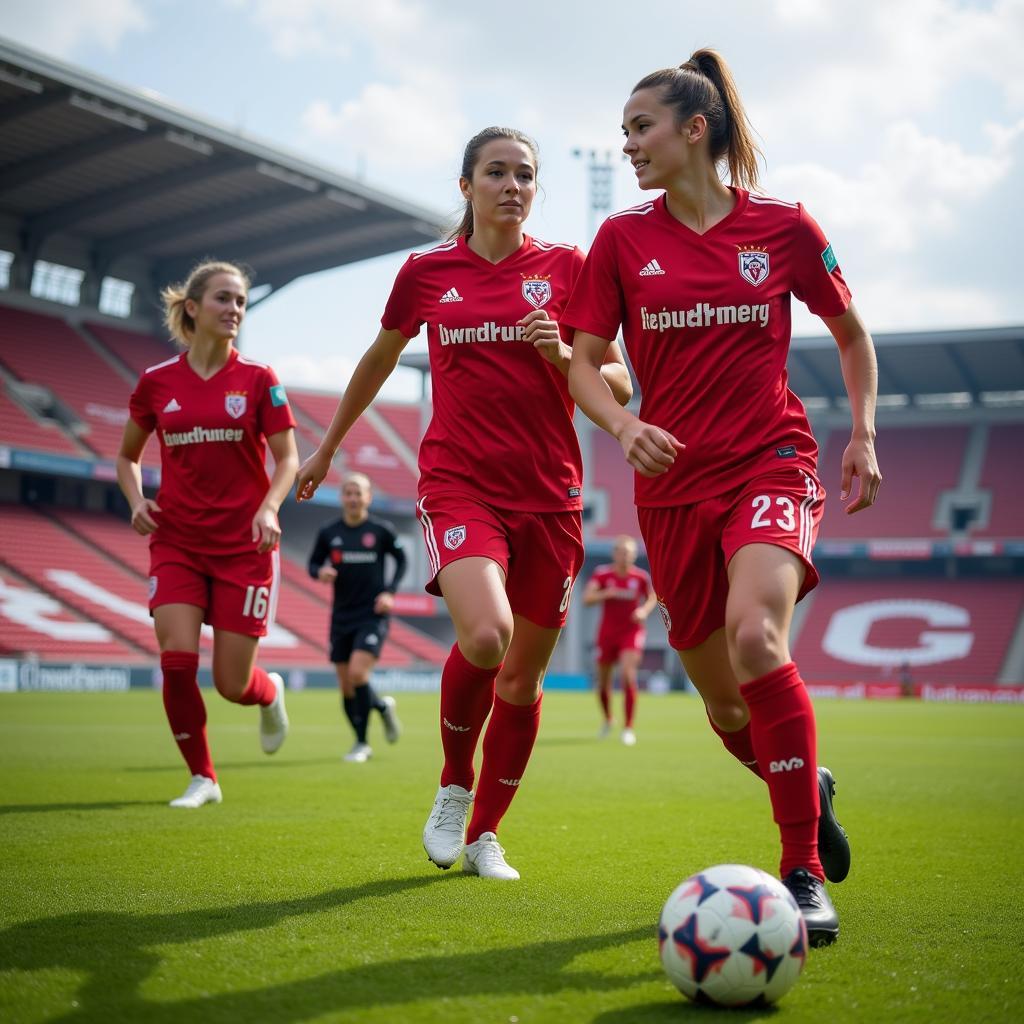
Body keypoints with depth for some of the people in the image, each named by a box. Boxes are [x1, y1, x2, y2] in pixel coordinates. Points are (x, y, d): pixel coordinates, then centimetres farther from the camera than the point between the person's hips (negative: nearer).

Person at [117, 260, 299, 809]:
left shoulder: (258, 379, -2)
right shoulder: (156, 382, 2)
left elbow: (287, 459, -2)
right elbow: (127, 456, 16)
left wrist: (269, 508, -20)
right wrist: (137, 501, -3)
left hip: (244, 547, -1)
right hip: (176, 543, 2)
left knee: (232, 683, -1)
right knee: (177, 662, -12)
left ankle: (270, 692, 37)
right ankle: (202, 778, 8)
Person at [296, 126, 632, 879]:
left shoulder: (566, 267, 4)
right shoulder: (426, 272, 6)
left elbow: (618, 385, 5)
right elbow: (379, 360, 22)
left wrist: (562, 355, -15)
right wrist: (327, 447, 30)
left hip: (549, 494, 2)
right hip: (459, 484, -1)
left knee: (522, 677, 6)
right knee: (485, 634, -26)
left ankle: (484, 833, 26)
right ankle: (454, 784, 2)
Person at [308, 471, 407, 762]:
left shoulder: (382, 530, -3)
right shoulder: (328, 533, 2)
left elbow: (401, 560, 9)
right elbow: (313, 564, 11)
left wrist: (390, 592, -4)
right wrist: (320, 572, -12)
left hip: (373, 615, -4)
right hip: (342, 616, 4)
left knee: (358, 673, -19)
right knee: (346, 687, 4)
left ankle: (362, 743, -4)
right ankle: (383, 706, 33)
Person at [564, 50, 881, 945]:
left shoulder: (783, 226, 0)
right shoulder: (622, 239, 4)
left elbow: (851, 333, 14)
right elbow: (583, 363, 5)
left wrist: (863, 435, 4)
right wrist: (623, 426, -15)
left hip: (770, 461, -3)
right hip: (673, 481, 3)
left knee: (755, 634, -31)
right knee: (725, 704, 7)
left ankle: (805, 874, -21)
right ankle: (810, 789, 40)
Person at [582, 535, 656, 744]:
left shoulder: (641, 576, -6)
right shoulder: (602, 574, -8)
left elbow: (652, 598, 10)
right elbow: (587, 597, -17)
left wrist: (644, 610, -11)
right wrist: (607, 593, -33)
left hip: (632, 631, -1)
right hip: (607, 633, 1)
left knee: (628, 674, -22)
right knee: (603, 682, 9)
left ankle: (629, 728, -14)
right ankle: (607, 719, 40)